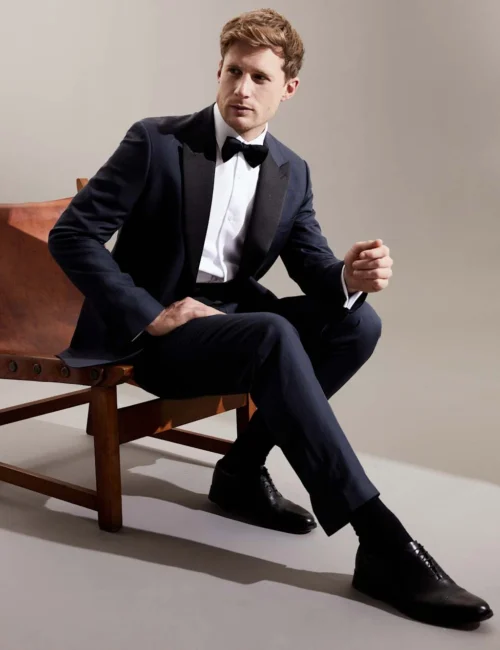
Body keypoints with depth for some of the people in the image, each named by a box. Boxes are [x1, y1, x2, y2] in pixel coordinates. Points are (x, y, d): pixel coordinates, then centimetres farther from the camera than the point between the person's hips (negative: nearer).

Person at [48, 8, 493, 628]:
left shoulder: (292, 172, 5)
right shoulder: (157, 142, -10)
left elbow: (315, 269, 4)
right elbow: (71, 234, -12)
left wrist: (350, 277, -21)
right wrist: (152, 315, -20)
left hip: (235, 316, 6)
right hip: (153, 332, -6)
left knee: (358, 321, -15)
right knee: (273, 335, -34)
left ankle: (242, 469, -7)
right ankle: (380, 543, -33)